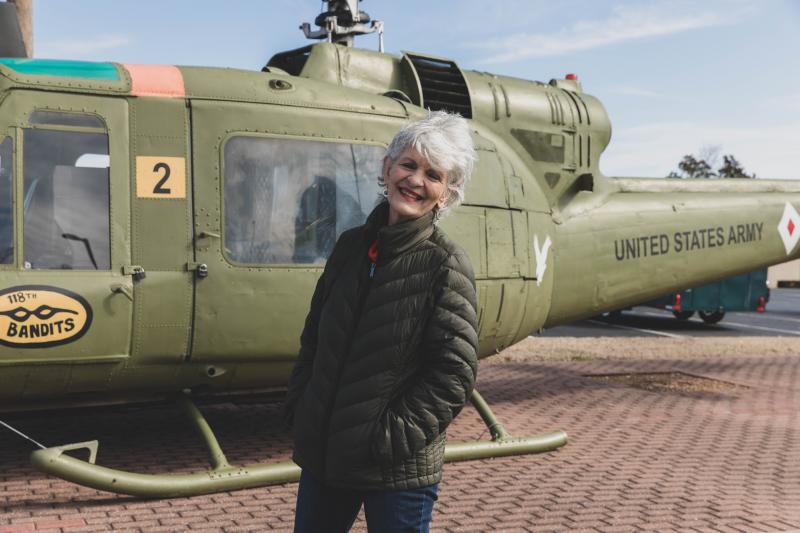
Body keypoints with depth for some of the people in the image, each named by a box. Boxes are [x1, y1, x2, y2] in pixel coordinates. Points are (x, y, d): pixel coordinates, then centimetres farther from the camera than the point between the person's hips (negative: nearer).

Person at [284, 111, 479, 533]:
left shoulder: (446, 265, -10)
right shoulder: (351, 245, 5)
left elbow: (454, 373, -14)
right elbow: (313, 337, 12)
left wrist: (393, 438, -16)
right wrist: (298, 411, 4)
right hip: (322, 453, 5)